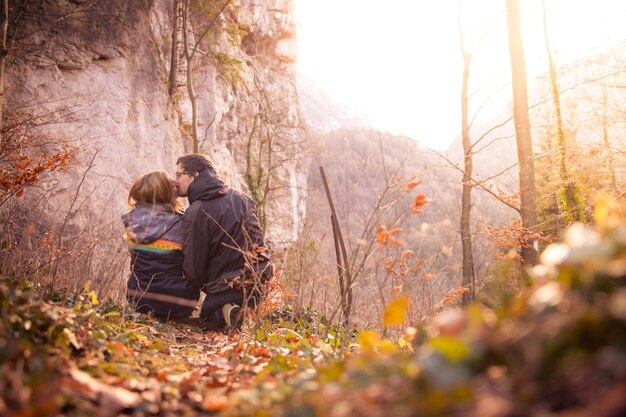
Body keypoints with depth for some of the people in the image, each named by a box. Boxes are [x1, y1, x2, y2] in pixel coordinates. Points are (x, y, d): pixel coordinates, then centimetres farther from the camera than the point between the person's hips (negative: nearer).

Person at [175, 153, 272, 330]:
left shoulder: (196, 213, -15)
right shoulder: (242, 198, 7)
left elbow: (193, 268, -11)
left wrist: (206, 288, 8)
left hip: (229, 285, -7)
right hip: (261, 278, 7)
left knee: (208, 314, 23)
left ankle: (225, 312, -11)